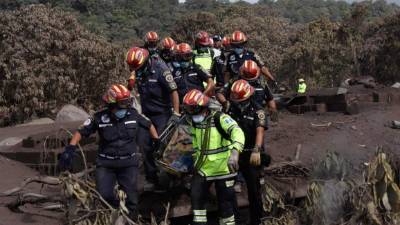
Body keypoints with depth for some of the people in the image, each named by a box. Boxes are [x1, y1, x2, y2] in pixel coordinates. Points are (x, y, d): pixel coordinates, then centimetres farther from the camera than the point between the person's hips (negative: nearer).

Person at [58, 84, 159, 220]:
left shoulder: (133, 115, -5)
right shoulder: (100, 118, -10)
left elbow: (149, 125, 13)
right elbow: (81, 132, -2)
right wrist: (70, 149, -13)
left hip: (128, 163, 1)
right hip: (106, 163, -1)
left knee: (130, 198, 1)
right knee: (104, 196, -12)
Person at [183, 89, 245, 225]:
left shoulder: (220, 118, -21)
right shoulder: (194, 121, 0)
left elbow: (237, 132, -37)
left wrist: (234, 152, -54)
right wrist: (196, 158, 25)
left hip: (222, 168, -6)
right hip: (202, 168, 6)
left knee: (225, 202, 4)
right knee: (196, 197, 8)